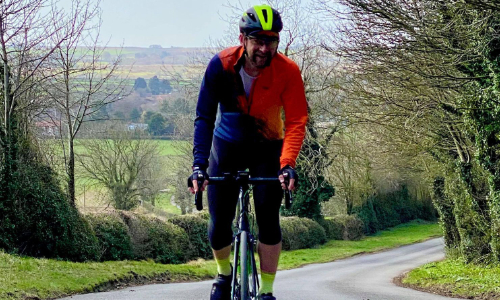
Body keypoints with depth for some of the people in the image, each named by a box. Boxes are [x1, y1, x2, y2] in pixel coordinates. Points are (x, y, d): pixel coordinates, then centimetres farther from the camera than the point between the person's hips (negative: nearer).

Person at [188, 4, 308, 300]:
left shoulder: (288, 71, -24)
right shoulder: (221, 65, -23)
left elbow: (297, 121, -27)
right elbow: (204, 117, -23)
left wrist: (288, 164, -42)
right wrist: (199, 164, -34)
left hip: (267, 148, 0)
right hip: (227, 145, 1)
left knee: (269, 220, -14)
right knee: (219, 224, -4)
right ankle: (224, 273, 27)